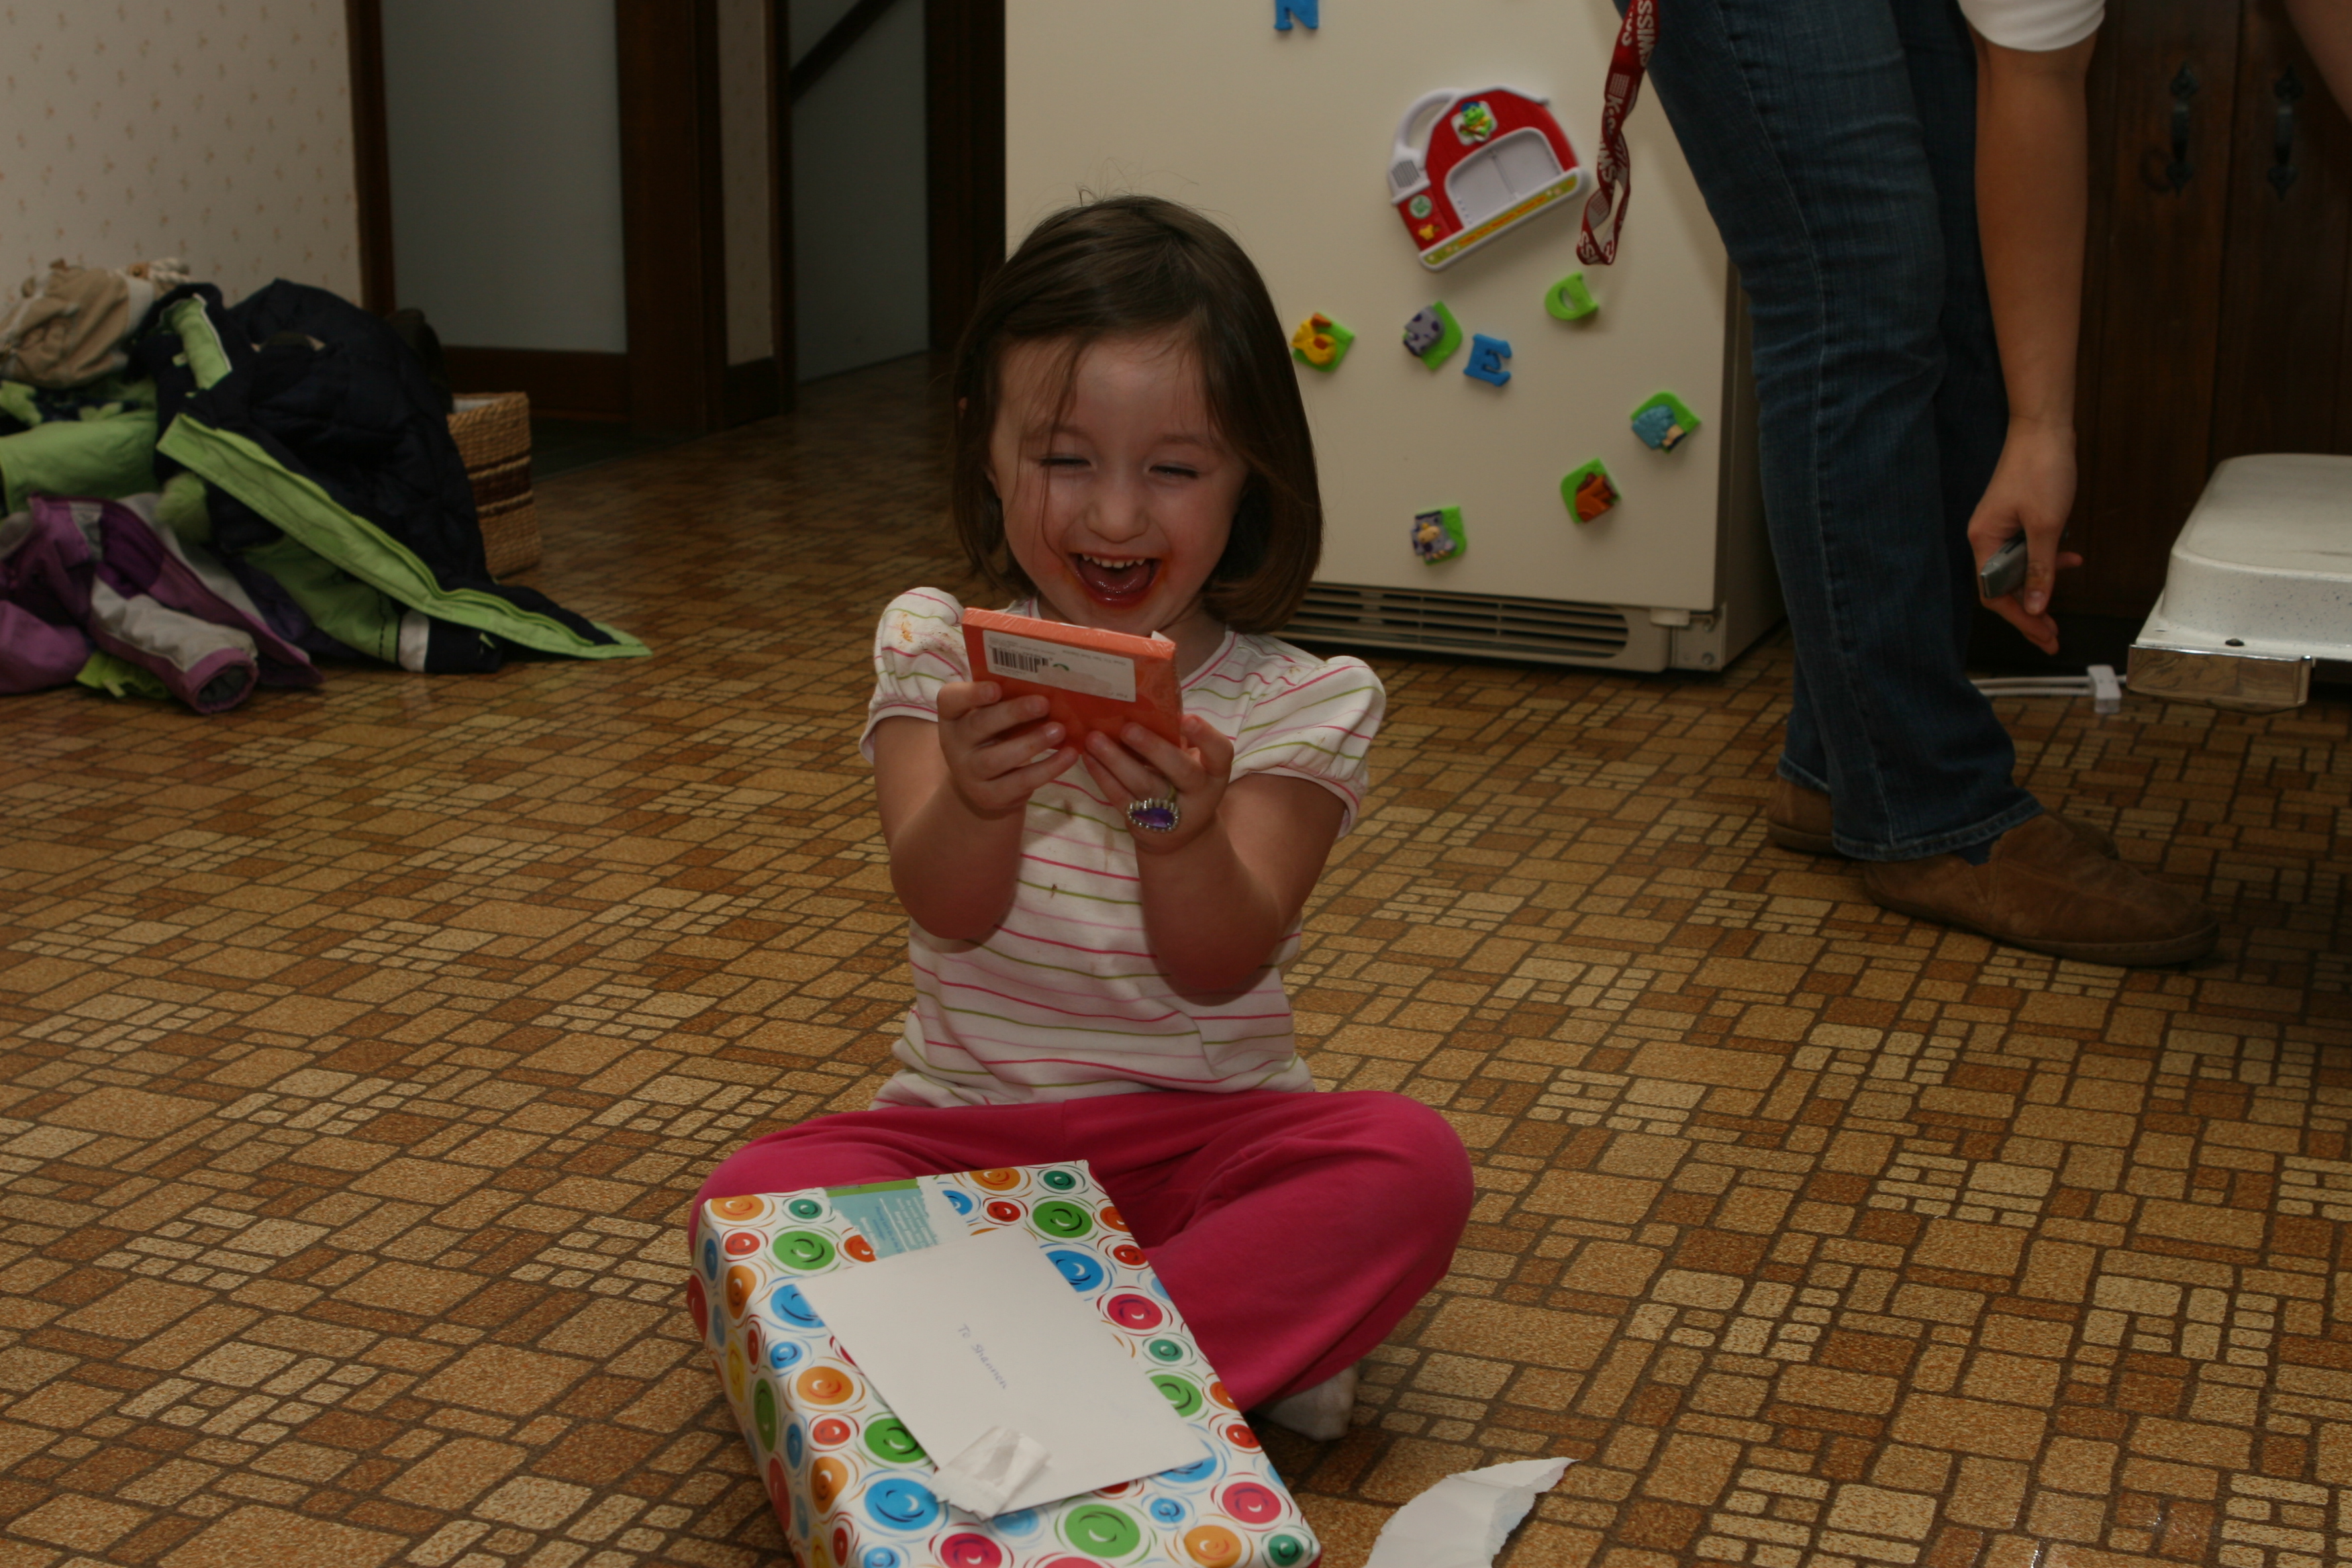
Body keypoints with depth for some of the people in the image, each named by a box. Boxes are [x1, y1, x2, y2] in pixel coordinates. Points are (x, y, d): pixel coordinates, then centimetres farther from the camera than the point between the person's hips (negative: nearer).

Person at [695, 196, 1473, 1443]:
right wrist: (975, 799, -39)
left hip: (1205, 1138, -1)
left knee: (1412, 1163, -28)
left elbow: (1218, 970, -16)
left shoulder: (1300, 704, -5)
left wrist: (1183, 835, -39)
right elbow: (949, 913, -15)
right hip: (969, 1128, 1)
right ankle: (1248, 1341, -26)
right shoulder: (938, 653, -1)